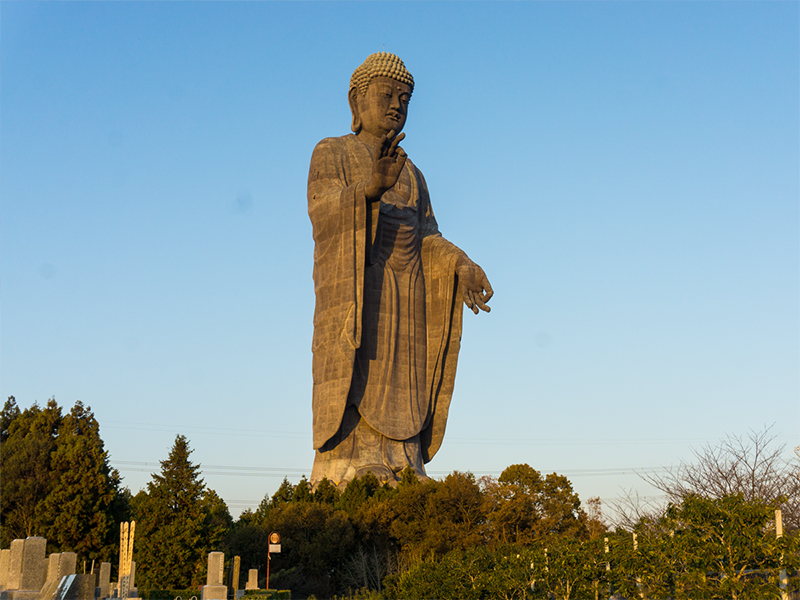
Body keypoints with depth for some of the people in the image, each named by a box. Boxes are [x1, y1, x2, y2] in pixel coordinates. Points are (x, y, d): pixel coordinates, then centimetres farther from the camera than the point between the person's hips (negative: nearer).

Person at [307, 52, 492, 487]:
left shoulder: (410, 175, 24)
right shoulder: (331, 154, 7)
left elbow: (426, 242, 10)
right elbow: (325, 213, -12)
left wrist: (462, 267, -11)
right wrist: (373, 188, -32)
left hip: (404, 307, 5)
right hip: (351, 296, -5)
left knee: (398, 421, -2)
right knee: (351, 413, -15)